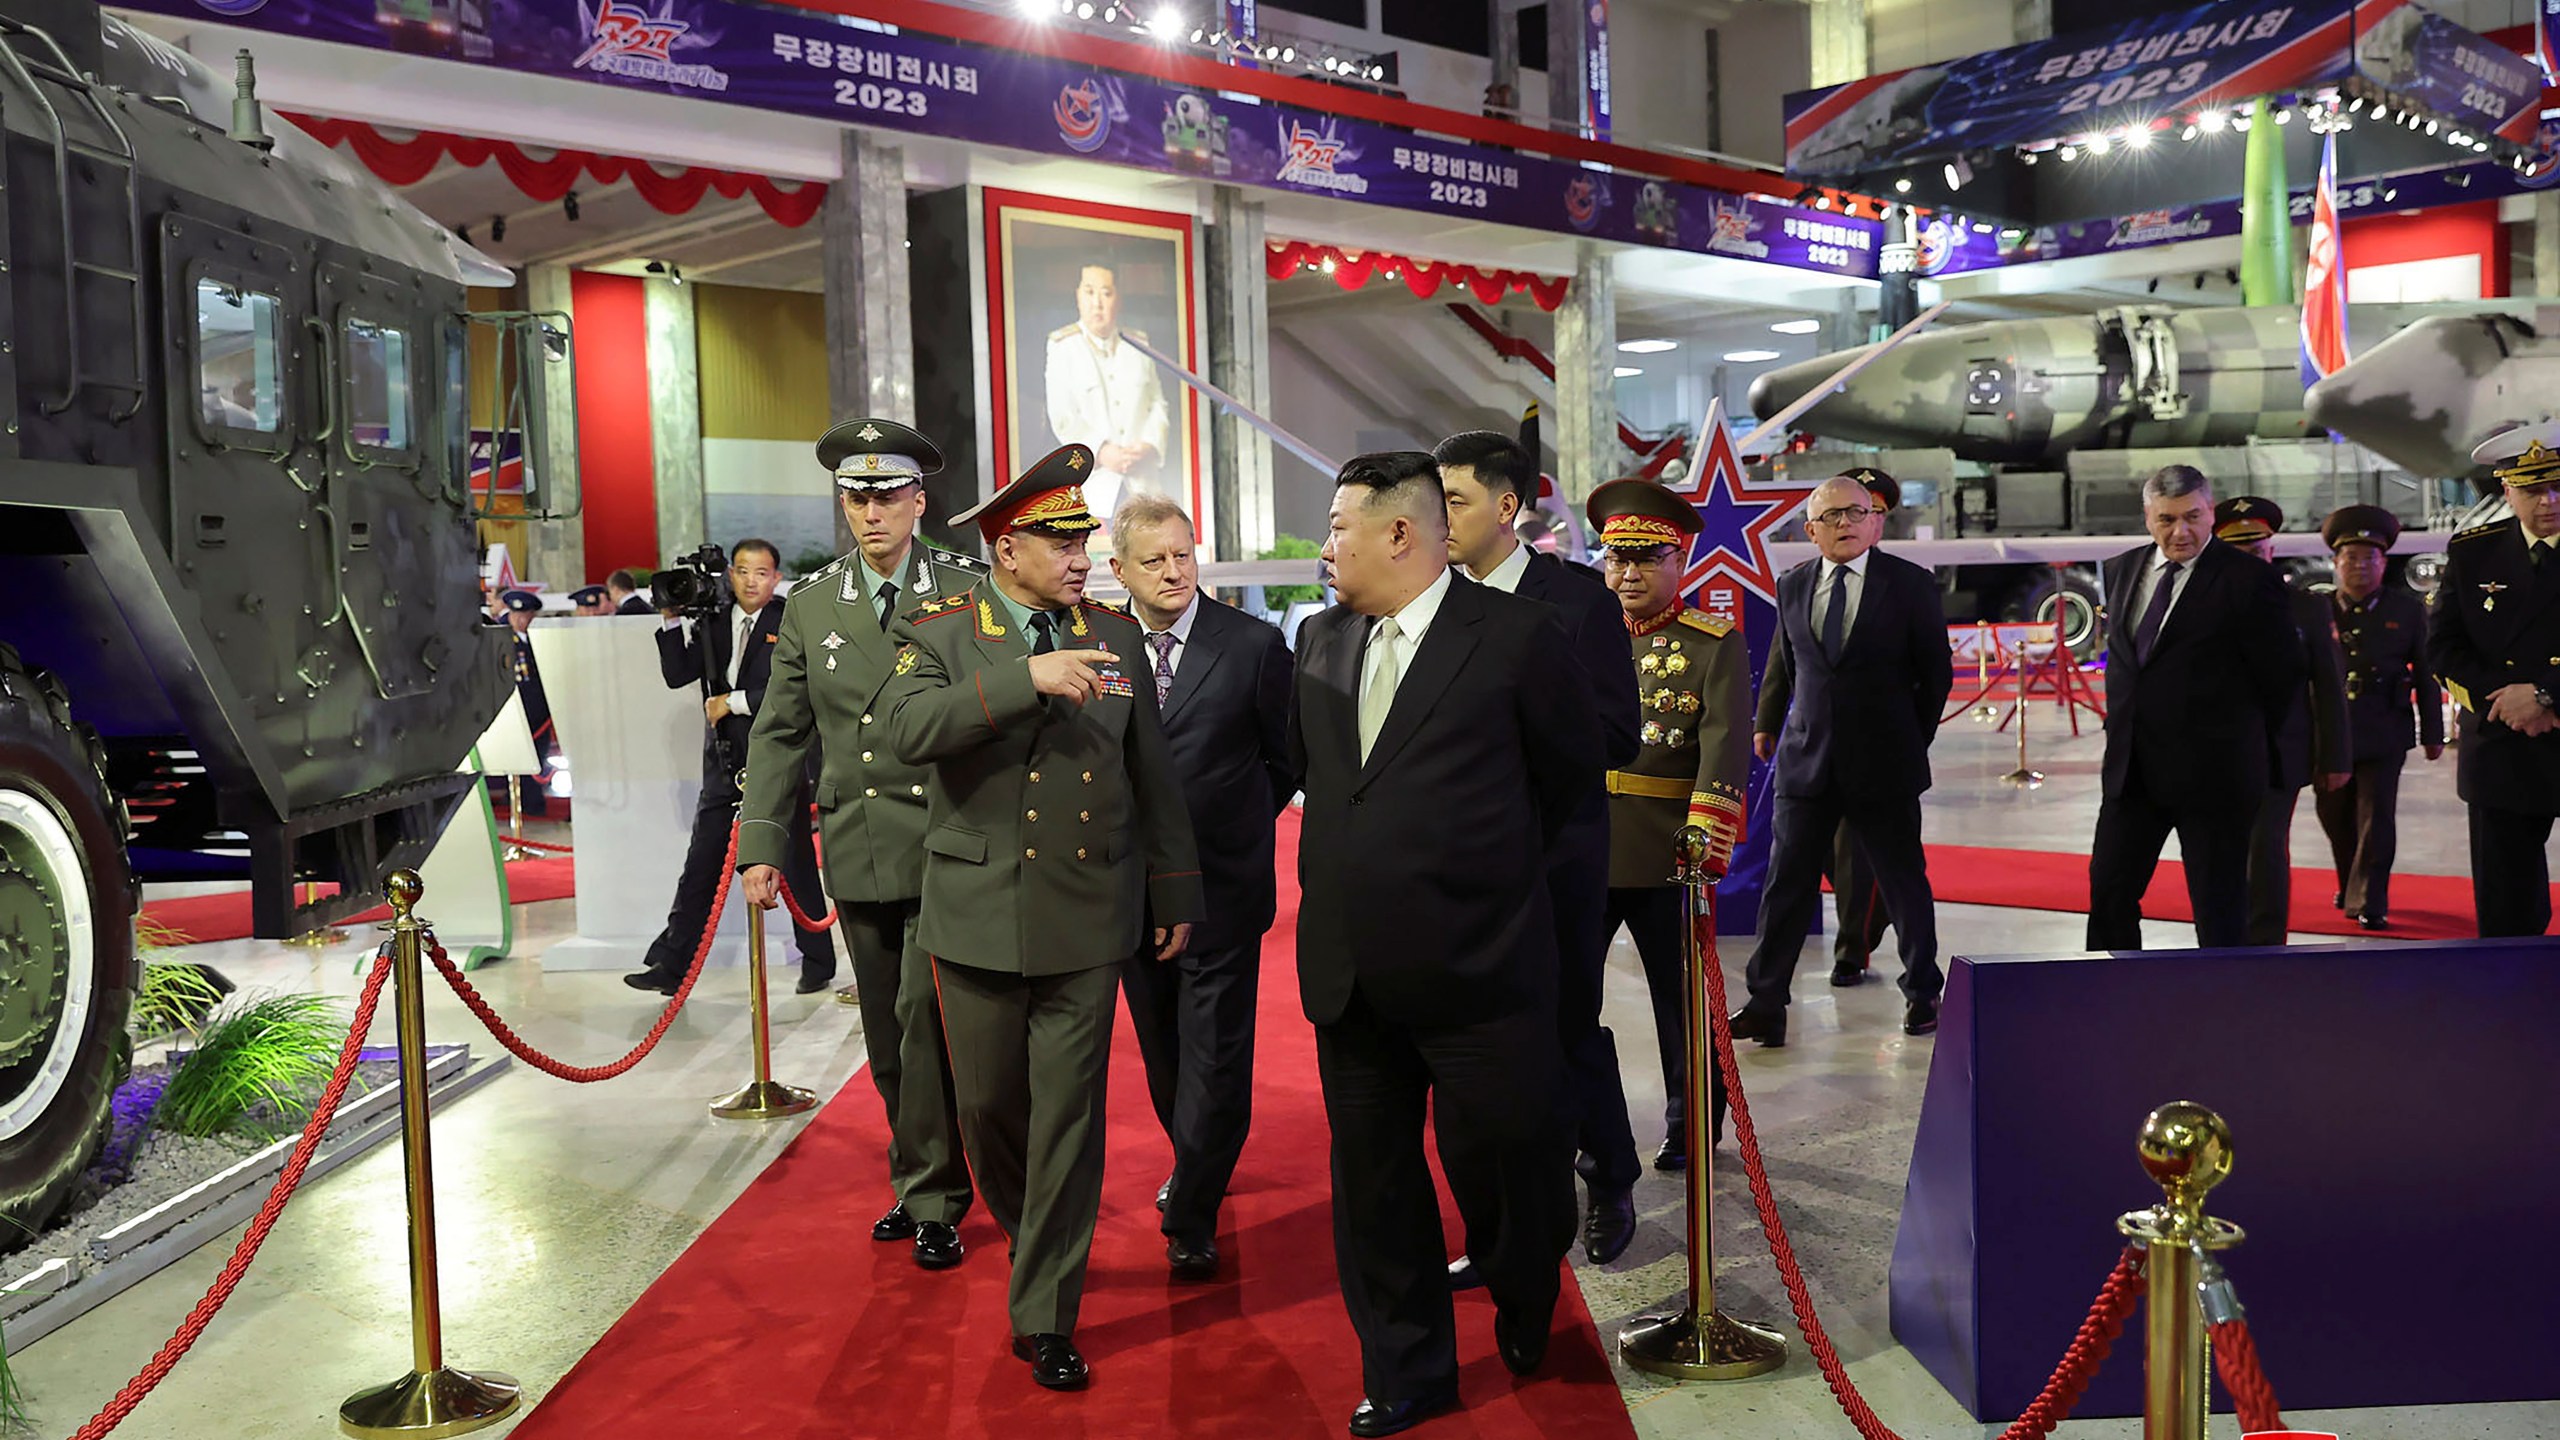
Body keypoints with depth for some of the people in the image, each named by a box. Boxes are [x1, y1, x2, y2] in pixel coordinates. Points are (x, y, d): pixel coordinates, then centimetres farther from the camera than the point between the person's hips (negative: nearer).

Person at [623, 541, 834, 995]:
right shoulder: (713, 624, 10)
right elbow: (676, 676, 5)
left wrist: (734, 701, -13)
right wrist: (674, 622, -5)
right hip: (724, 766, 4)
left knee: (797, 867, 5)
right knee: (699, 870, 6)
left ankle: (818, 962, 18)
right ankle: (670, 966, 12)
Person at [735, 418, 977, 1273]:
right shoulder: (811, 604, 9)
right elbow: (781, 732, 11)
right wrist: (763, 841, 3)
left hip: (944, 848, -4)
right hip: (857, 850, 4)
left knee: (924, 1019, -8)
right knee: (889, 1036, 12)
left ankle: (931, 1199, 8)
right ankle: (924, 1180, 28)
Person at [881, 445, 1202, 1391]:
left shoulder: (1116, 636, 5)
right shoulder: (938, 634, -2)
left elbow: (1153, 777, 10)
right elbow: (908, 729, -23)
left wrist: (1176, 895, 12)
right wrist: (1026, 678, -30)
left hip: (1088, 922, 1)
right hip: (979, 918, 0)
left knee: (1068, 1119, 1)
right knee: (988, 1104, 13)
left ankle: (1046, 1317, 14)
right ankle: (1027, 1236, 43)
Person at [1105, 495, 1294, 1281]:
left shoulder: (1253, 644, -7)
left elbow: (1285, 756, 3)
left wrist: (1234, 825, 2)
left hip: (1221, 883, -3)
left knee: (1214, 1059, 1)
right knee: (1163, 1051, 18)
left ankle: (1190, 1217, 13)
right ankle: (1194, 1166, 39)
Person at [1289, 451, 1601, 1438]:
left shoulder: (1516, 635, -8)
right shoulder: (1320, 640, 8)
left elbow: (1571, 771, 5)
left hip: (1478, 966, -5)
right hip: (1350, 970, 5)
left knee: (1499, 1160, 6)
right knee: (1370, 1179, 13)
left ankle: (1524, 1320, 37)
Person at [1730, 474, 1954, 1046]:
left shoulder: (1912, 584, -3)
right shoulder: (1792, 585, 6)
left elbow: (1936, 674, 4)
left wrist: (1913, 741, 7)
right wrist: (1767, 722, 18)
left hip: (1883, 764, -2)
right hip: (1806, 761, 2)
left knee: (1904, 881, 10)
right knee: (1786, 884, 2)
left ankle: (1922, 993, 28)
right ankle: (1765, 1004, 8)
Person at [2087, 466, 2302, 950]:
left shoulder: (2249, 578, -10)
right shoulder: (2121, 570, 9)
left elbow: (2285, 674, -4)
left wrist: (2241, 737, 6)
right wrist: (2125, 724, 15)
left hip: (2212, 770, -6)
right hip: (2131, 766, 6)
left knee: (2220, 906, 4)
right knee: (2108, 891, 7)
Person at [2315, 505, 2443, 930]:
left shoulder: (2408, 610, 4)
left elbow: (2426, 675, 6)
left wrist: (2432, 733, 4)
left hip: (2383, 734, -1)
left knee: (2376, 818, -4)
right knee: (2335, 816, 13)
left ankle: (2369, 902, 3)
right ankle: (2348, 886, 34)